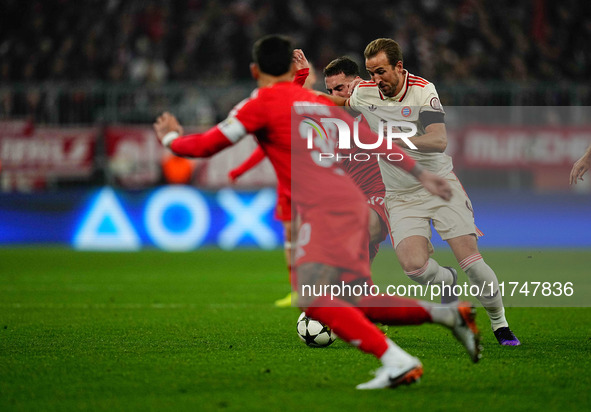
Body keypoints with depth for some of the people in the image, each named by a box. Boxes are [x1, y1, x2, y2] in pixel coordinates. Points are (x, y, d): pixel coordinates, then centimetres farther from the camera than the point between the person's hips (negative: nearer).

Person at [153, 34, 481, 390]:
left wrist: (170, 137, 22)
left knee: (314, 300, -18)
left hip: (324, 210, -8)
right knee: (354, 305, 15)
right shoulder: (319, 102, 21)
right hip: (351, 204, 8)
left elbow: (206, 145, 1)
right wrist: (420, 173, 32)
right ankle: (448, 314, 13)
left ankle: (397, 361, -27)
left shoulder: (263, 102, 0)